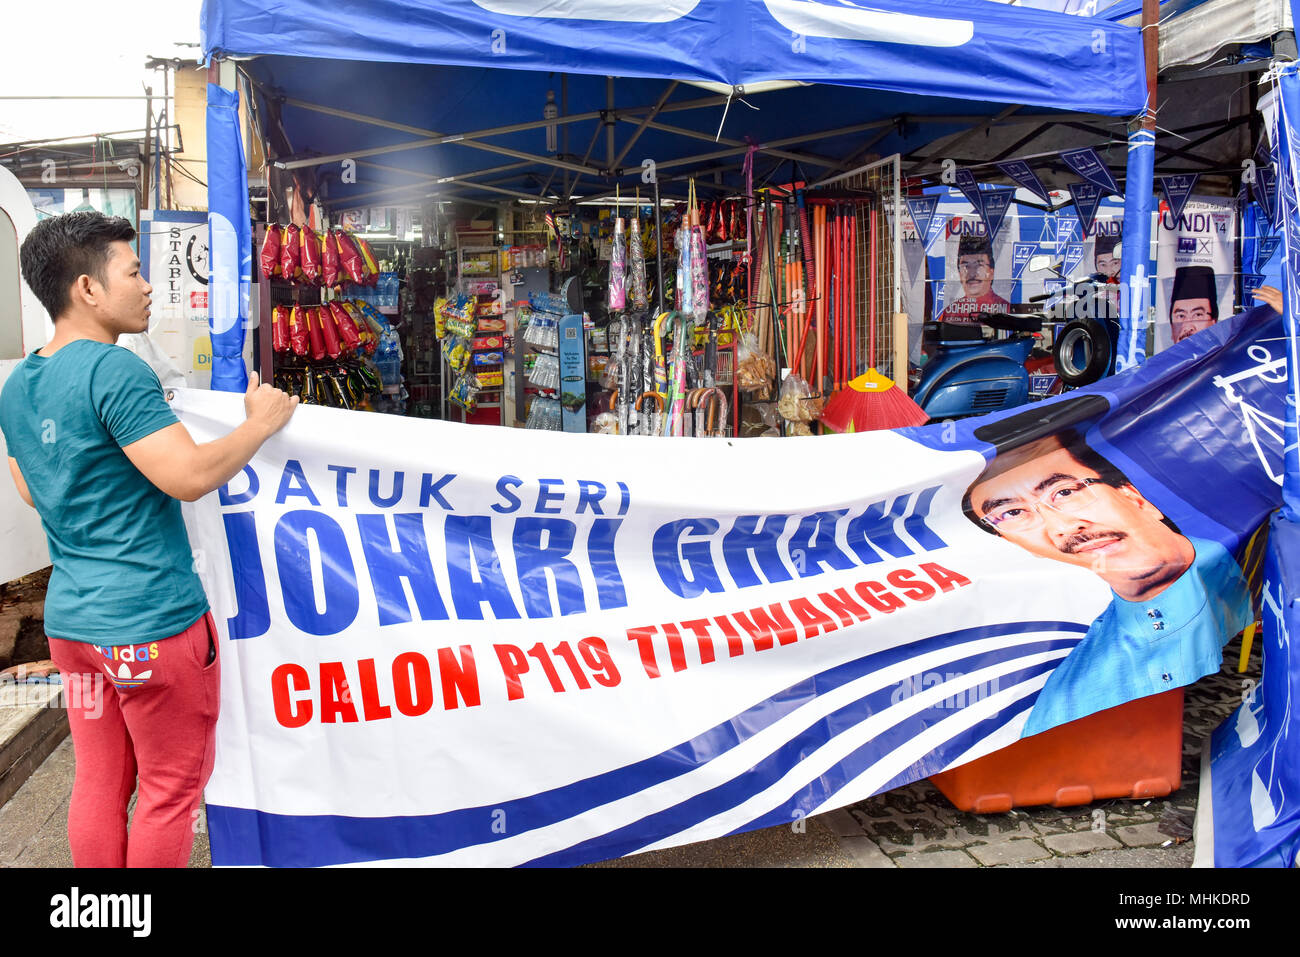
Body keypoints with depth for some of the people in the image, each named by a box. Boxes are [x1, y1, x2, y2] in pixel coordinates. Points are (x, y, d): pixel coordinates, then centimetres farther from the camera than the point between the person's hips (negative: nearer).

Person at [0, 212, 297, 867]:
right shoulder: (114, 370, -18)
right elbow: (190, 476, -24)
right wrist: (262, 422, -11)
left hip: (71, 615, 9)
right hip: (152, 618, -8)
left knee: (98, 784, 17)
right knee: (172, 789, 7)